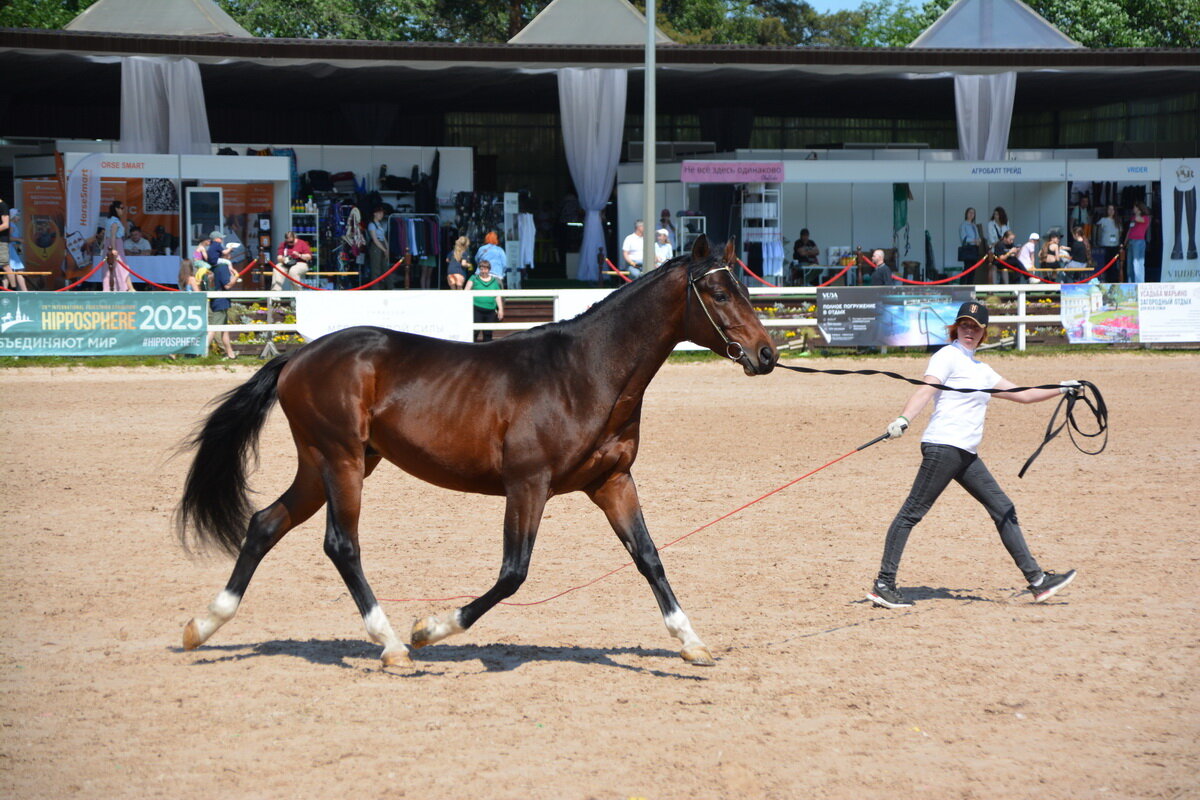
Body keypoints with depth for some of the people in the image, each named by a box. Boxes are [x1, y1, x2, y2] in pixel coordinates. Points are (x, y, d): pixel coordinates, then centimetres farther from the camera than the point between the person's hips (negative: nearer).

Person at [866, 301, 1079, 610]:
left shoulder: (982, 370, 23)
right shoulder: (948, 356, -1)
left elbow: (1022, 395, 31)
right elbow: (926, 390, -17)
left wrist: (1062, 389, 29)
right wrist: (904, 419, -34)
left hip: (967, 455, 9)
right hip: (943, 446, -9)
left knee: (1004, 510, 9)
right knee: (912, 512, -11)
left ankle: (1037, 580, 13)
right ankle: (883, 585, -12)